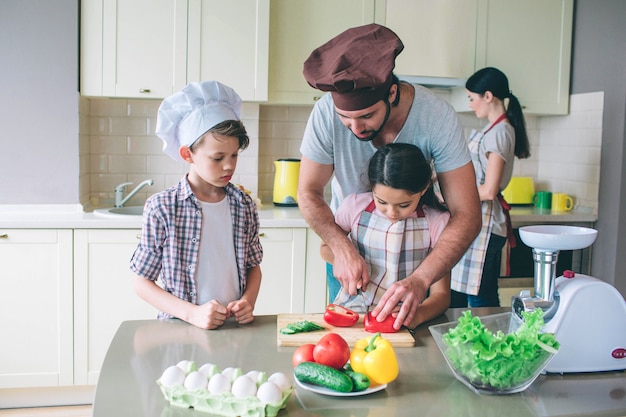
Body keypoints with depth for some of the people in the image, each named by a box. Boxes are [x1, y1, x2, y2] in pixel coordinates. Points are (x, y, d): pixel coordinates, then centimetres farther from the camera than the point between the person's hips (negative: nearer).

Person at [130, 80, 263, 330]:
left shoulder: (244, 206, 6)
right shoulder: (161, 208, -5)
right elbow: (142, 282, -1)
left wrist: (248, 301, -2)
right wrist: (191, 312, -13)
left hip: (235, 328, 2)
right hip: (179, 329, -2)